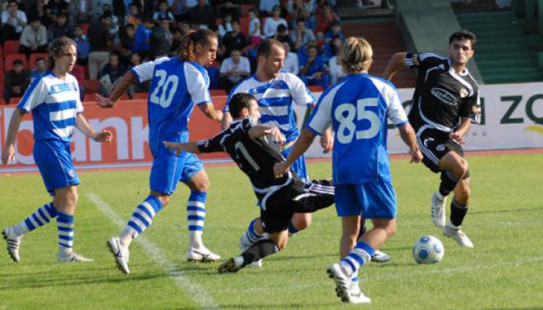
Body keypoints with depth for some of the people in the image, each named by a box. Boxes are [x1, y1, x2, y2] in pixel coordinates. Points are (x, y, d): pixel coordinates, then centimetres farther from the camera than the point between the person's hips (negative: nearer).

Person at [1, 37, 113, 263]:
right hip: (48, 145, -9)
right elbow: (19, 112, -8)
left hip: (63, 147, 9)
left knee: (60, 204, 9)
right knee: (69, 196, -12)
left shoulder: (72, 82, 12)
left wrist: (94, 135, 6)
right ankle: (66, 252, -7)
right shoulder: (44, 83, -11)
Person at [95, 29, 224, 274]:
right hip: (173, 140, -9)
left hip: (157, 137, 9)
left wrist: (111, 100, 21)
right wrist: (221, 116, 6)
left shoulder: (163, 63, 11)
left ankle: (196, 247, 19)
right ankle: (122, 243, -28)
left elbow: (131, 75, 12)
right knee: (161, 197, -14)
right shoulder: (196, 74, -11)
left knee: (201, 184, 20)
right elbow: (207, 110, -16)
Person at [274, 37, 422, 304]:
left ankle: (350, 285, 5)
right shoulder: (384, 89, 4)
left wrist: (286, 164, 20)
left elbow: (308, 134, 8)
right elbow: (405, 128, 8)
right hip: (373, 168, -3)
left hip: (342, 169, 3)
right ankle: (346, 267, -18)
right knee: (386, 226, 3)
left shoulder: (332, 94, 8)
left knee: (350, 229, 14)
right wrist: (414, 150, 29)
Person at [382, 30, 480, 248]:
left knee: (463, 193, 5)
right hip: (424, 133, -5)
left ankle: (454, 228, 37)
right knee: (460, 166, -29)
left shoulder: (470, 87, 9)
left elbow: (466, 119, 13)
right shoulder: (431, 63, -3)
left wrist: (459, 132, -9)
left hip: (448, 137, 5)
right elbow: (398, 58, 9)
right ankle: (440, 198, 2)